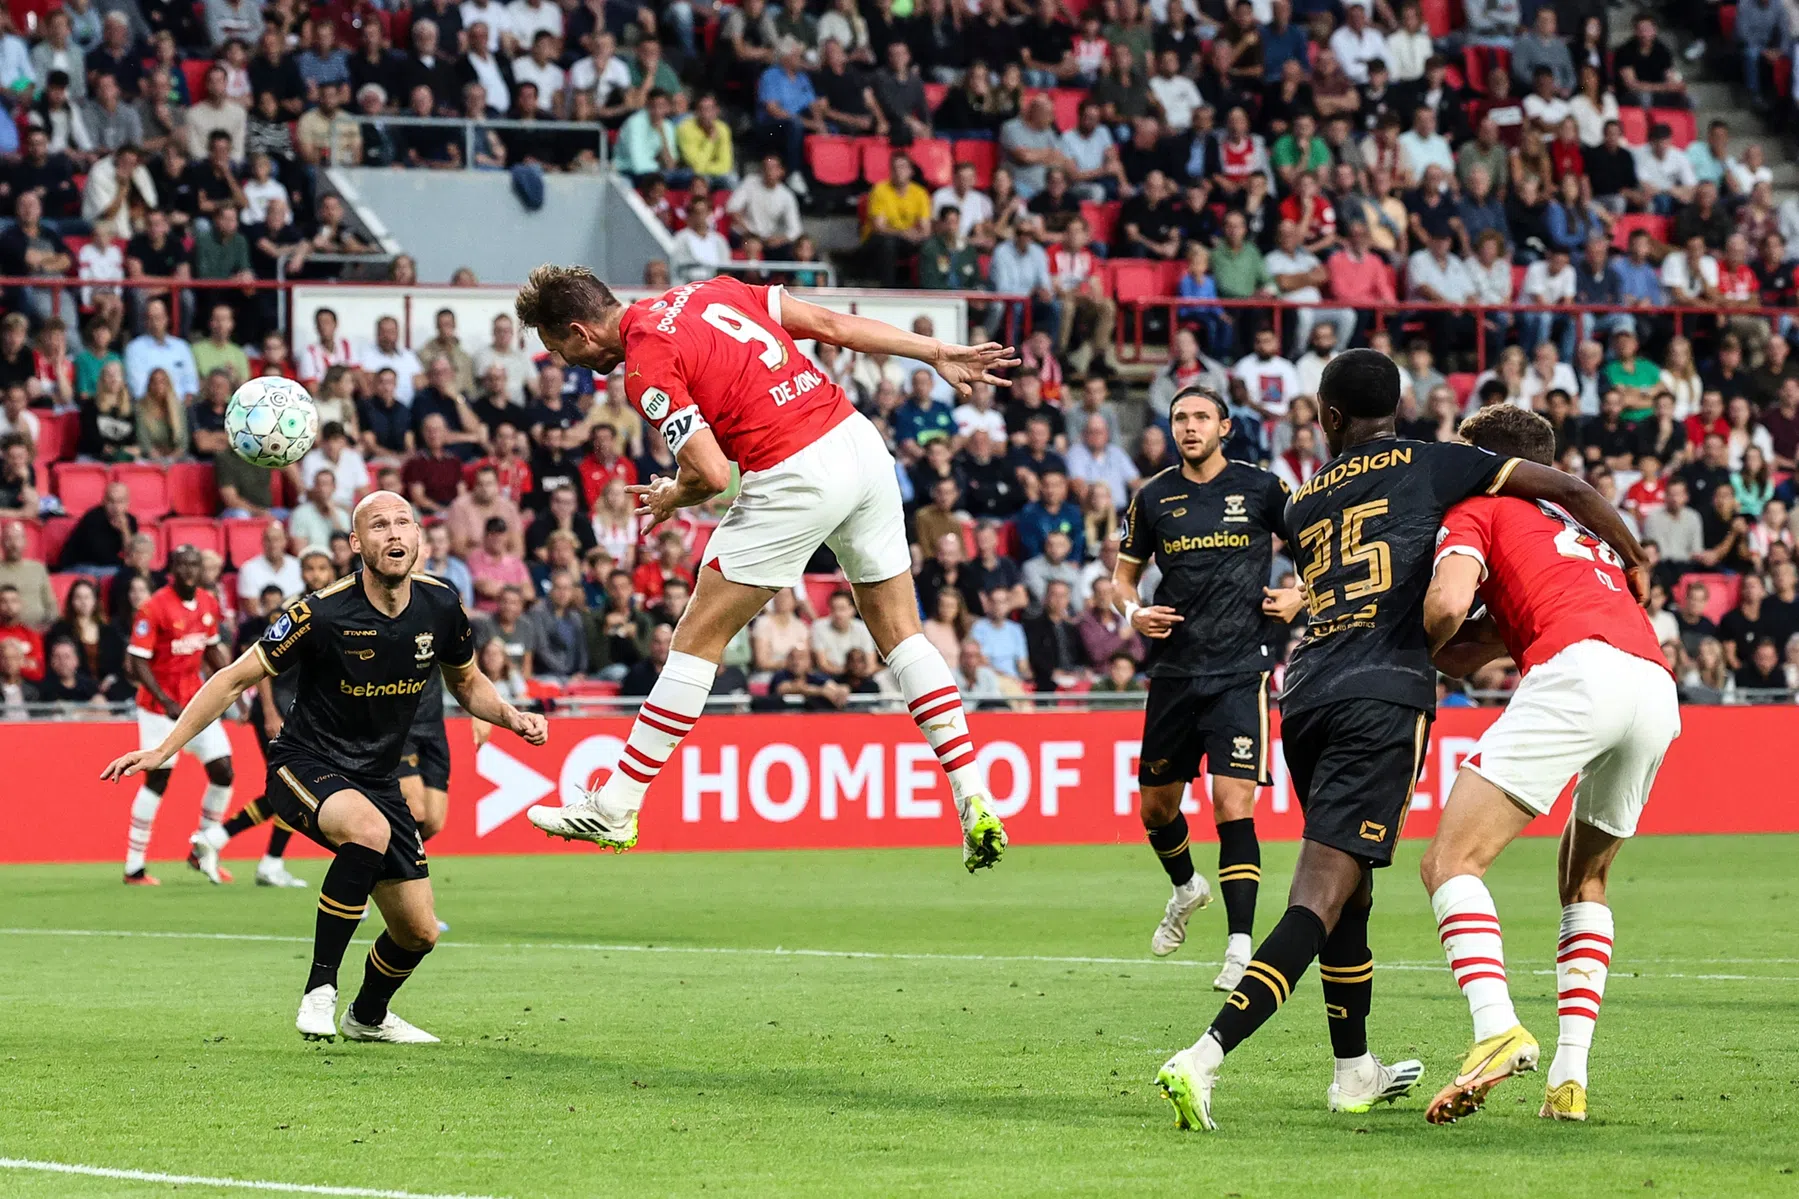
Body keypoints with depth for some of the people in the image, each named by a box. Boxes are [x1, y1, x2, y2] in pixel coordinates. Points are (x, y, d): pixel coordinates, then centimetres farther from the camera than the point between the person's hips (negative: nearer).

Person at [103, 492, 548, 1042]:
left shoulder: (439, 607, -6)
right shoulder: (323, 613, -21)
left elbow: (467, 684, 14)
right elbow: (236, 679, -12)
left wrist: (512, 717, -6)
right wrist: (163, 749, -14)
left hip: (377, 779, 6)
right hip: (305, 767, -6)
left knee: (418, 933, 5)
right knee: (369, 830, -39)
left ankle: (369, 1016, 39)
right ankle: (319, 990, -28)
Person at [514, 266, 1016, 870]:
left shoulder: (645, 367, -8)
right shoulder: (705, 293, 15)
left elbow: (711, 473, -15)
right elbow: (831, 324, 14)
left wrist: (672, 497, 8)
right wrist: (938, 353, 17)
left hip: (800, 476, -8)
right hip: (862, 441, 8)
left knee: (698, 638, 2)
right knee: (899, 630, 15)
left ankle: (614, 809, 7)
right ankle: (974, 802, 7)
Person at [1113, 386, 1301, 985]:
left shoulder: (1260, 488, -1)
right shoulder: (1155, 498, 6)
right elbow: (1122, 575, 17)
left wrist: (1301, 596, -4)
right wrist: (1133, 611, -3)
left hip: (1242, 670, -4)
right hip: (1174, 670, 4)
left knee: (1233, 804, -16)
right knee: (1156, 807, 14)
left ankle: (1240, 947, -16)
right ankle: (1186, 889, 46)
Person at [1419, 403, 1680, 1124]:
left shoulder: (1476, 510, 18)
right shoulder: (1582, 523, 40)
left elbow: (1448, 603, 0)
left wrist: (1416, 650, 17)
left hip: (1577, 668, -7)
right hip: (1658, 688, 7)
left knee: (1451, 861, -7)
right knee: (1582, 882, 25)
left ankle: (1497, 1030, -30)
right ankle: (1570, 1078, 10)